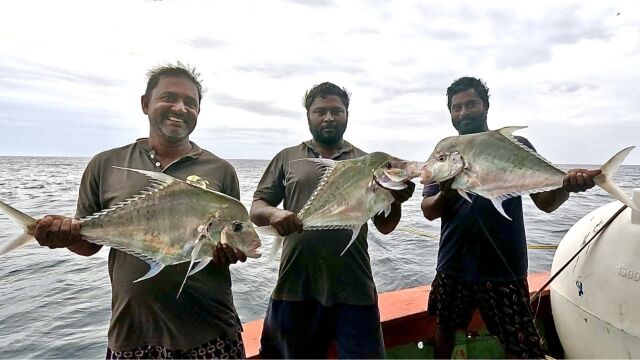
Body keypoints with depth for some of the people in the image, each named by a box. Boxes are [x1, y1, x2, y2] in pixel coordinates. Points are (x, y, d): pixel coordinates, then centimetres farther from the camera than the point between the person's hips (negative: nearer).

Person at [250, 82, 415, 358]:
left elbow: (385, 226, 7)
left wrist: (396, 202, -15)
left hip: (354, 288, 0)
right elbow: (255, 210, 4)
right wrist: (272, 213, -20)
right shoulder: (287, 158, 7)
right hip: (296, 286, 1)